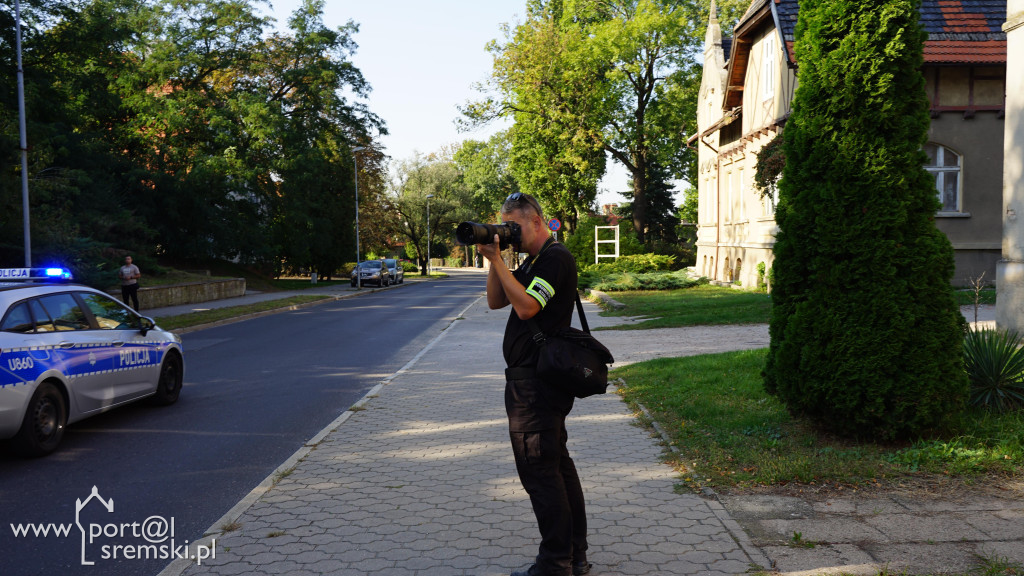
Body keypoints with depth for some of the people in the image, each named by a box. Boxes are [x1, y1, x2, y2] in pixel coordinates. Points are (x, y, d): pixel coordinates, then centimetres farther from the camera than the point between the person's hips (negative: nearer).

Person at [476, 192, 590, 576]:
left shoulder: (555, 258, -13)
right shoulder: (534, 261, 18)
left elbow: (525, 306, -24)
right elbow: (495, 301, 16)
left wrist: (498, 259, -18)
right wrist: (493, 260, 2)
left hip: (536, 383, -11)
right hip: (535, 381, 11)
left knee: (538, 470, -6)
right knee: (557, 465, 15)